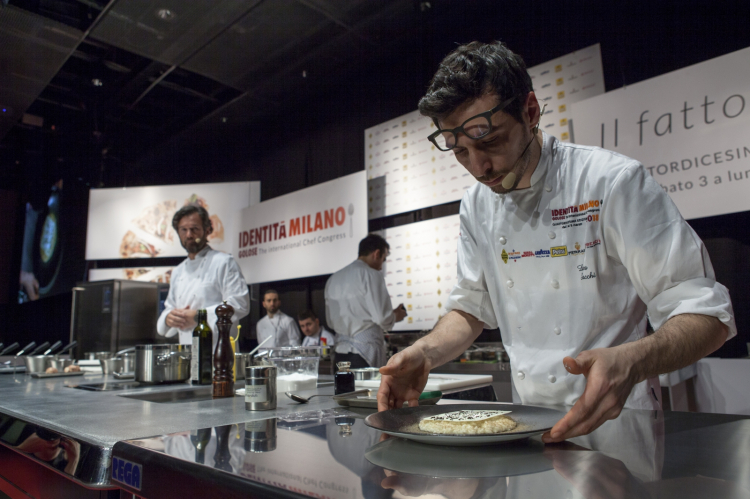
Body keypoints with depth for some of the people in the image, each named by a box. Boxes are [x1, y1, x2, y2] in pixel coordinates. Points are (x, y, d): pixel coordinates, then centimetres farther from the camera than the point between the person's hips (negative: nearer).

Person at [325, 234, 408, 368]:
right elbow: (382, 318, -13)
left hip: (340, 352, 7)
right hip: (366, 352, -6)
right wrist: (396, 316, 6)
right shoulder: (372, 275, -10)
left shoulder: (333, 279, 10)